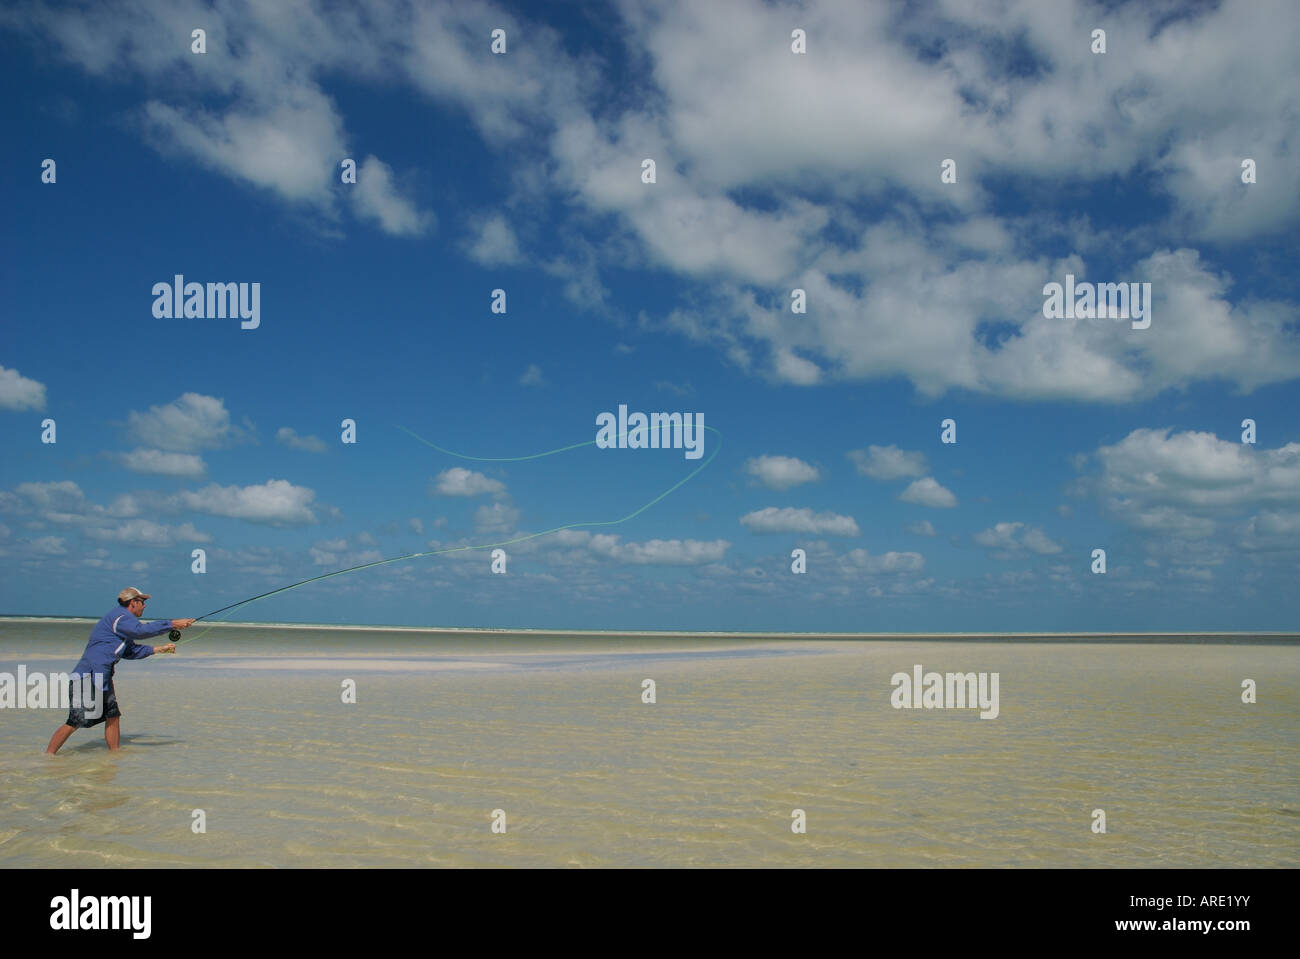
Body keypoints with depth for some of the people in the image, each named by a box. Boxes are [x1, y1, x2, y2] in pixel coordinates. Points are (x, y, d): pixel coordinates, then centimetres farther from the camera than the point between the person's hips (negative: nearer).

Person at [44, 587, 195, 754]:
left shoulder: (120, 617, 22)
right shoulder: (120, 615, -9)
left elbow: (129, 651, 26)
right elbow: (141, 630, -27)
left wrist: (158, 649, 21)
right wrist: (172, 624, -26)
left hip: (102, 677, 11)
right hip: (89, 676, -11)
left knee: (112, 715, 11)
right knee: (76, 721, -9)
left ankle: (114, 753, 17)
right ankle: (48, 756, -1)